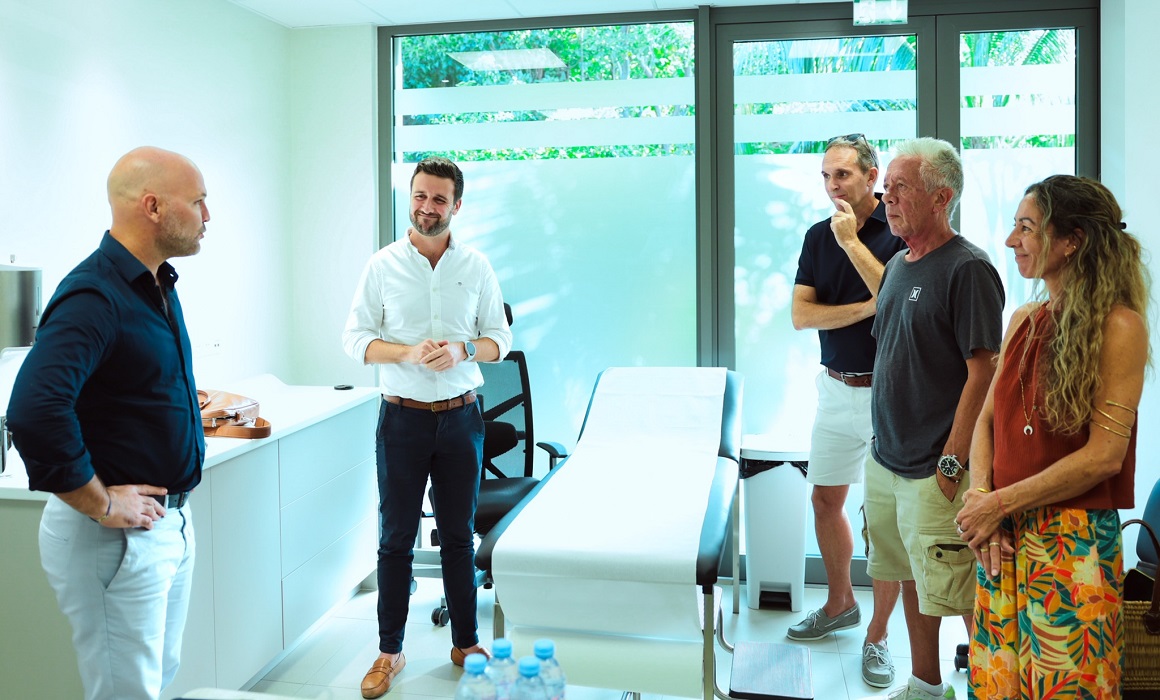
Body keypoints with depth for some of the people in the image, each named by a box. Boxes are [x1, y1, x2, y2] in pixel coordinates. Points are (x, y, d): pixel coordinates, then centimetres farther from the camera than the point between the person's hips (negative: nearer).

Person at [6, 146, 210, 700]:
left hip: (171, 523, 9)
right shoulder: (94, 296, -21)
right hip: (117, 537, -9)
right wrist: (102, 505, -23)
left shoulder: (156, 286, 10)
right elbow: (33, 413, -33)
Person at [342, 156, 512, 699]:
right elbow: (355, 339, -2)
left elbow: (500, 338, 4)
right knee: (396, 538, 6)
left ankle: (465, 643, 25)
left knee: (458, 535, 12)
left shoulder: (476, 266, 2)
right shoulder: (383, 265, -1)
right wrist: (409, 353, -19)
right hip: (403, 416, -1)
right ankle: (389, 653, 19)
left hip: (461, 416, 1)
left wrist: (462, 350, -17)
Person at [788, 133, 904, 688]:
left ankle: (877, 636, 15)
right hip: (836, 388, 6)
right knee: (825, 500, 15)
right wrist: (869, 307, -14)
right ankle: (839, 603, 36)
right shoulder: (818, 236, 6)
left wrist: (851, 242, -19)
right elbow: (801, 314, -2)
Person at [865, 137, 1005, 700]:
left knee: (962, 595, -1)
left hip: (935, 472, -8)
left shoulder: (968, 269, -14)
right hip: (886, 460, 9)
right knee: (910, 579, 19)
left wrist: (952, 463, -19)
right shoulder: (898, 265, 11)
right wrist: (885, 441, 16)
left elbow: (984, 371, -18)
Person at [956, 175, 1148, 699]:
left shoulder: (1119, 325, -12)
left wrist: (1000, 503, -13)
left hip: (1074, 540, -6)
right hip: (1002, 537, 6)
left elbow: (1104, 455, -17)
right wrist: (978, 495, -7)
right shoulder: (1024, 321, 9)